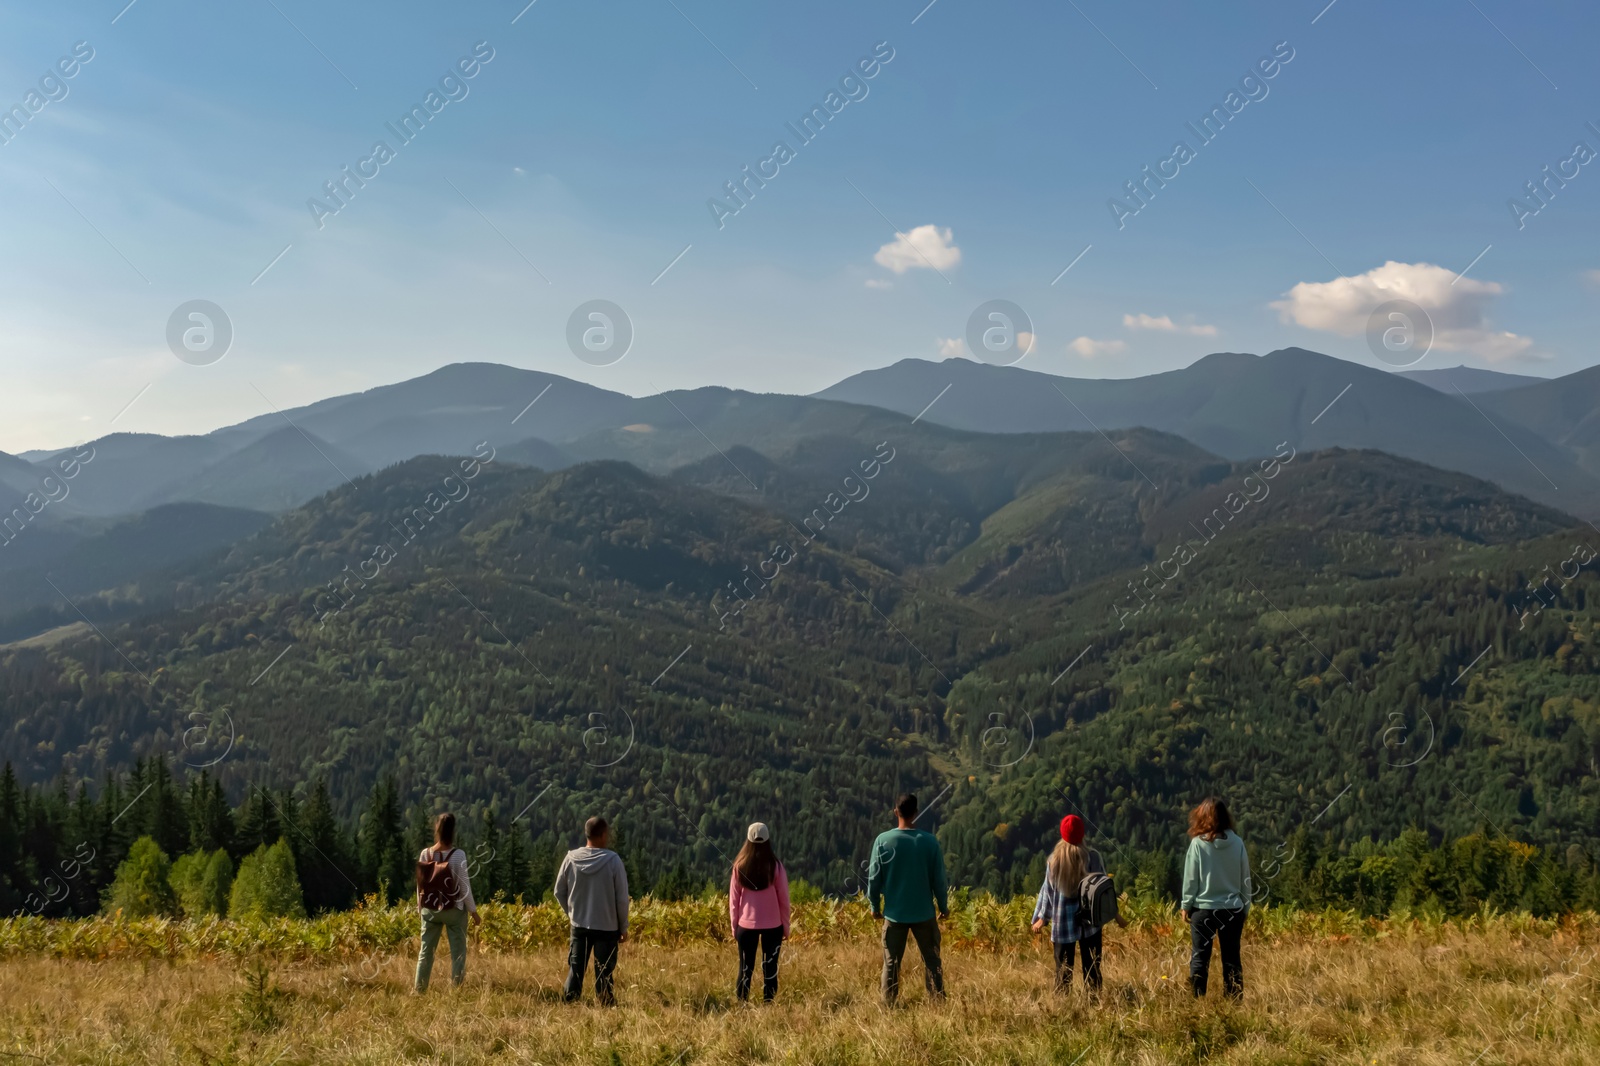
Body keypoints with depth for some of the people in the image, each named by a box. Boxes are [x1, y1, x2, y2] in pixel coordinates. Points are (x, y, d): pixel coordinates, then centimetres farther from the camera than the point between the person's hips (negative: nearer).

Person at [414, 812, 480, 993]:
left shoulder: (425, 854, -4)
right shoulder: (458, 855, -15)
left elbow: (420, 884, 3)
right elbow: (464, 886, -11)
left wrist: (420, 908, 17)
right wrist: (474, 911, -1)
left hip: (430, 910, 4)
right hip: (454, 910, -4)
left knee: (425, 951, 11)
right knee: (458, 952, 5)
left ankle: (419, 990, 13)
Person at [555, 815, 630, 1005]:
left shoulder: (571, 858, -4)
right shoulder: (613, 860, -13)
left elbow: (559, 892, 5)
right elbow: (622, 898, -8)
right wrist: (623, 927, 4)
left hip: (579, 925, 3)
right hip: (607, 927, -3)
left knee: (575, 970, 11)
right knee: (604, 974, 4)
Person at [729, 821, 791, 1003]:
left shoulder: (739, 865, -3)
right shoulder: (775, 866, -7)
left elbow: (733, 899, 2)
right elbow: (783, 898, -2)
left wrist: (734, 926, 11)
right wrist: (786, 926, 7)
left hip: (746, 924, 1)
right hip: (772, 925, -1)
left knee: (745, 969, 9)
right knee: (770, 968, 6)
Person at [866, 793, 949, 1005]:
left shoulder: (883, 840, -8)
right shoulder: (930, 841, -8)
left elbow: (874, 878, -3)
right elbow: (939, 878, -2)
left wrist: (875, 906, 10)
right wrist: (944, 906, 11)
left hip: (894, 913, 0)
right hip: (924, 913, 0)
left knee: (891, 963, 9)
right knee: (932, 961, 11)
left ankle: (888, 1006, 10)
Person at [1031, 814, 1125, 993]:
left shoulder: (1055, 859, -6)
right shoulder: (1093, 857, -9)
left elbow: (1048, 889, 0)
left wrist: (1042, 917, 12)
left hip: (1062, 921, 0)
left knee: (1063, 966, 9)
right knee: (1091, 965, 8)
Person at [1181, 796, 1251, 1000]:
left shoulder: (1198, 843, -10)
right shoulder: (1237, 843, -3)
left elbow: (1191, 878, -6)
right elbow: (1245, 878, 4)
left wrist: (1186, 905, 5)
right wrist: (1245, 907, 13)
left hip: (1203, 908, -2)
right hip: (1233, 909, 2)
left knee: (1199, 957, 5)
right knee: (1232, 958, 10)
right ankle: (1234, 1001, 11)